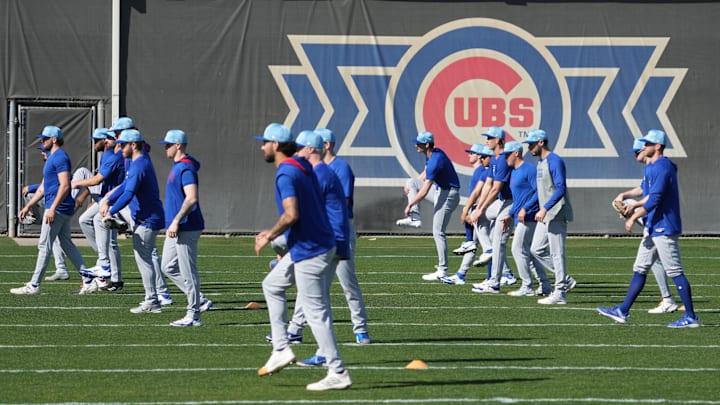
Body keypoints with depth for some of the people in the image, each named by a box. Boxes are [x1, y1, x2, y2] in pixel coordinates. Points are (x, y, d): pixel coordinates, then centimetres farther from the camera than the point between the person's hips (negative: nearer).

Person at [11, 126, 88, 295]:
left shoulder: (60, 157, -12)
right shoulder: (51, 158, 21)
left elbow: (65, 185, -22)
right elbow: (43, 187, 26)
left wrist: (52, 208, -27)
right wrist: (28, 207, 22)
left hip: (58, 208, -11)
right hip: (63, 209, 11)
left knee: (44, 245, -8)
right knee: (67, 244, 12)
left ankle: (34, 286, -7)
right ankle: (88, 280, 12)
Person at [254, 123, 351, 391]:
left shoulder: (286, 174, -18)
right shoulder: (302, 167, 12)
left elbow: (291, 215, -29)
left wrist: (269, 236, -13)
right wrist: (274, 234, 19)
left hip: (309, 251, -10)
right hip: (315, 245, 10)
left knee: (316, 313, -5)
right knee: (272, 285, 23)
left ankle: (337, 374, -2)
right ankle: (281, 349, 19)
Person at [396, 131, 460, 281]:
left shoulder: (435, 161, -27)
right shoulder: (431, 153, 3)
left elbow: (424, 191, -26)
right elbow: (426, 174, 23)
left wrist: (410, 204, -15)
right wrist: (411, 187, 21)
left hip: (448, 194, -10)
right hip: (439, 189, 10)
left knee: (438, 232, -8)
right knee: (411, 182, 10)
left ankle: (443, 270, -4)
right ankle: (415, 218, 0)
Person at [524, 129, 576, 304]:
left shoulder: (554, 161, -14)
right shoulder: (540, 163, 16)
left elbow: (561, 188, -23)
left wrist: (545, 209, -28)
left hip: (556, 215, -10)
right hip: (545, 216, 10)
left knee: (556, 253, -7)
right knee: (537, 250, 9)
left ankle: (560, 293, -3)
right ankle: (565, 280, 15)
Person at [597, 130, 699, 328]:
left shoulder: (662, 167, -17)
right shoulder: (651, 167, 15)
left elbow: (655, 199, -24)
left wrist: (634, 217, -19)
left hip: (664, 228, -11)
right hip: (653, 228, 11)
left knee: (675, 272, -7)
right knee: (640, 269, 11)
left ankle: (691, 317, -4)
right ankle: (622, 311, 13)